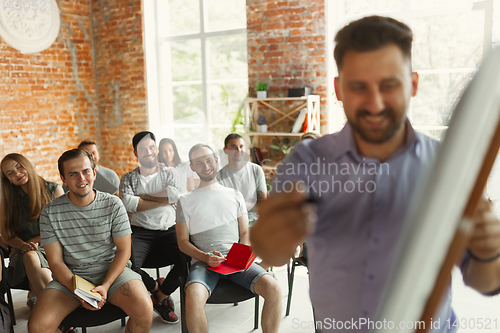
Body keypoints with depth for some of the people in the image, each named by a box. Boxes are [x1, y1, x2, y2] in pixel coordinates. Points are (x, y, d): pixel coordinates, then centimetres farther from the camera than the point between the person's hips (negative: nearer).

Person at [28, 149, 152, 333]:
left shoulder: (113, 204, -5)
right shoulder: (50, 213, -4)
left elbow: (123, 250, -2)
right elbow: (56, 262, -2)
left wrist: (105, 286, -16)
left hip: (112, 269, 0)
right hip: (70, 276, 1)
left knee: (144, 309, -25)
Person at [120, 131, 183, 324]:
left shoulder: (170, 173, 13)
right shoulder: (128, 178, 14)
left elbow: (174, 195, -9)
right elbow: (128, 203, -7)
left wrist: (143, 196, -4)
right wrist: (163, 200, -7)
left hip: (168, 230, 0)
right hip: (140, 231, 0)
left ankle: (160, 297, 2)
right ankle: (157, 287, 6)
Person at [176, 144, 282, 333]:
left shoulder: (235, 195, 18)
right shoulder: (186, 201, 13)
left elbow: (245, 232, 17)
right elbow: (183, 241, 8)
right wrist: (205, 257, -10)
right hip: (204, 261, -1)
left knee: (273, 289, -24)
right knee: (193, 298, -35)